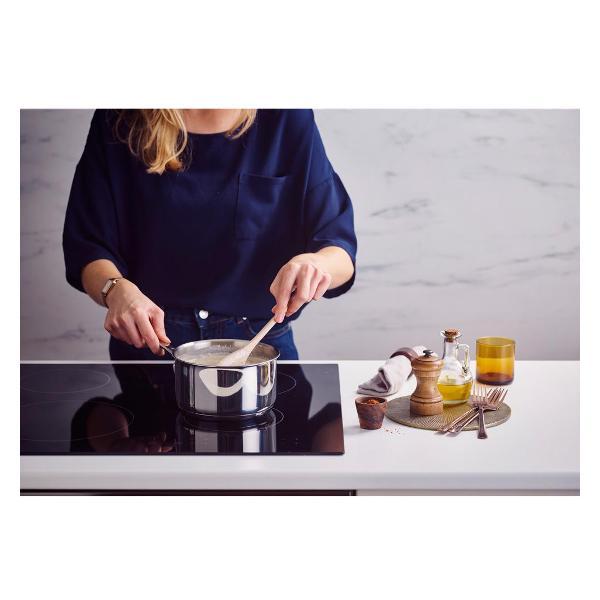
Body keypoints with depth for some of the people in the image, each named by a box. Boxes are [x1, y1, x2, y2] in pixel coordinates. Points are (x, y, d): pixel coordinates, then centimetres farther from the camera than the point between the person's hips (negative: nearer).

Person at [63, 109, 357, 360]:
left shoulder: (289, 120, -1)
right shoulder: (118, 122, 0)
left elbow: (341, 249, -2)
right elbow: (86, 246, 0)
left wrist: (316, 263, -25)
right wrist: (117, 289, -22)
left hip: (261, 342, 0)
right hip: (148, 340, 0)